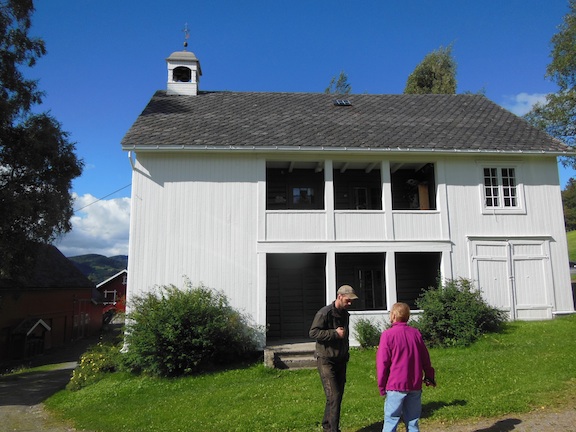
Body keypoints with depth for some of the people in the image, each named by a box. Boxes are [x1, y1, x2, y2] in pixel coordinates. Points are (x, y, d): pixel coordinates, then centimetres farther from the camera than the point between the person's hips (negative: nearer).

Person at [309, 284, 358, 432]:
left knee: (338, 395, 12)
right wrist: (335, 333, -21)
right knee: (333, 396, -11)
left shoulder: (345, 314, 10)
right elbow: (313, 332, -20)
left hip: (341, 360, 8)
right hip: (326, 360, -8)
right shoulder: (324, 313, -16)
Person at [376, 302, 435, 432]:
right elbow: (425, 358, 12)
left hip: (395, 385, -5)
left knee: (391, 421, 2)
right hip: (415, 385, 5)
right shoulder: (416, 333, 4)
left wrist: (382, 386, 1)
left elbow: (382, 363, -9)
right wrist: (429, 376, 26)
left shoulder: (387, 334, -11)